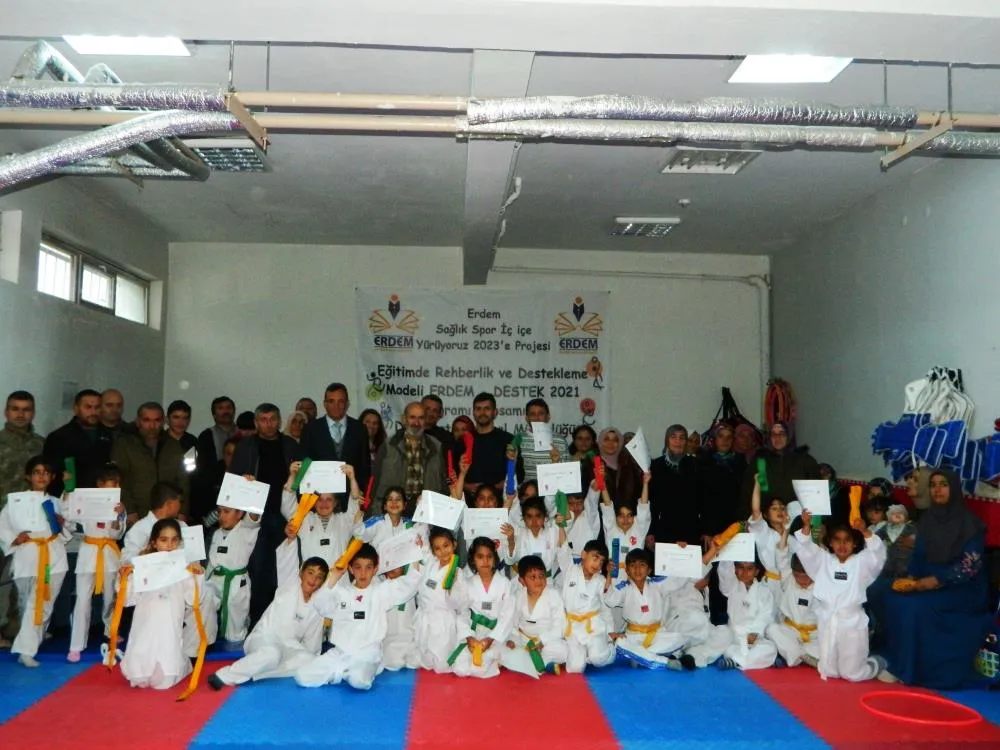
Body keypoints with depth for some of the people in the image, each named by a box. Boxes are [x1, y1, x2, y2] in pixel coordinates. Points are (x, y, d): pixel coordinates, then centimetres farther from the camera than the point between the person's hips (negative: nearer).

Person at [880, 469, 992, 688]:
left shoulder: (968, 522, -10)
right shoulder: (927, 518, 7)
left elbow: (971, 564, -15)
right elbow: (918, 554, 9)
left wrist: (936, 580, -22)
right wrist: (911, 578, -10)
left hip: (962, 589, -5)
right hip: (929, 583, 6)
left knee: (919, 605, -28)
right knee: (896, 599, -19)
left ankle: (925, 670, -13)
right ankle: (900, 664, -10)